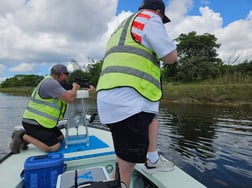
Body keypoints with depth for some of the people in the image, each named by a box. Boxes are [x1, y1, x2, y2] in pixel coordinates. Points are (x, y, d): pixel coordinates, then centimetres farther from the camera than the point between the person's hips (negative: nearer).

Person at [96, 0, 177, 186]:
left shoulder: (122, 27, 29)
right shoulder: (150, 18, 3)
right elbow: (171, 57, 0)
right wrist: (165, 46, 21)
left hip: (108, 98, 10)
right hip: (127, 100, -10)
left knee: (153, 114, 28)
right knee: (127, 161, -1)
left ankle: (152, 160, 31)